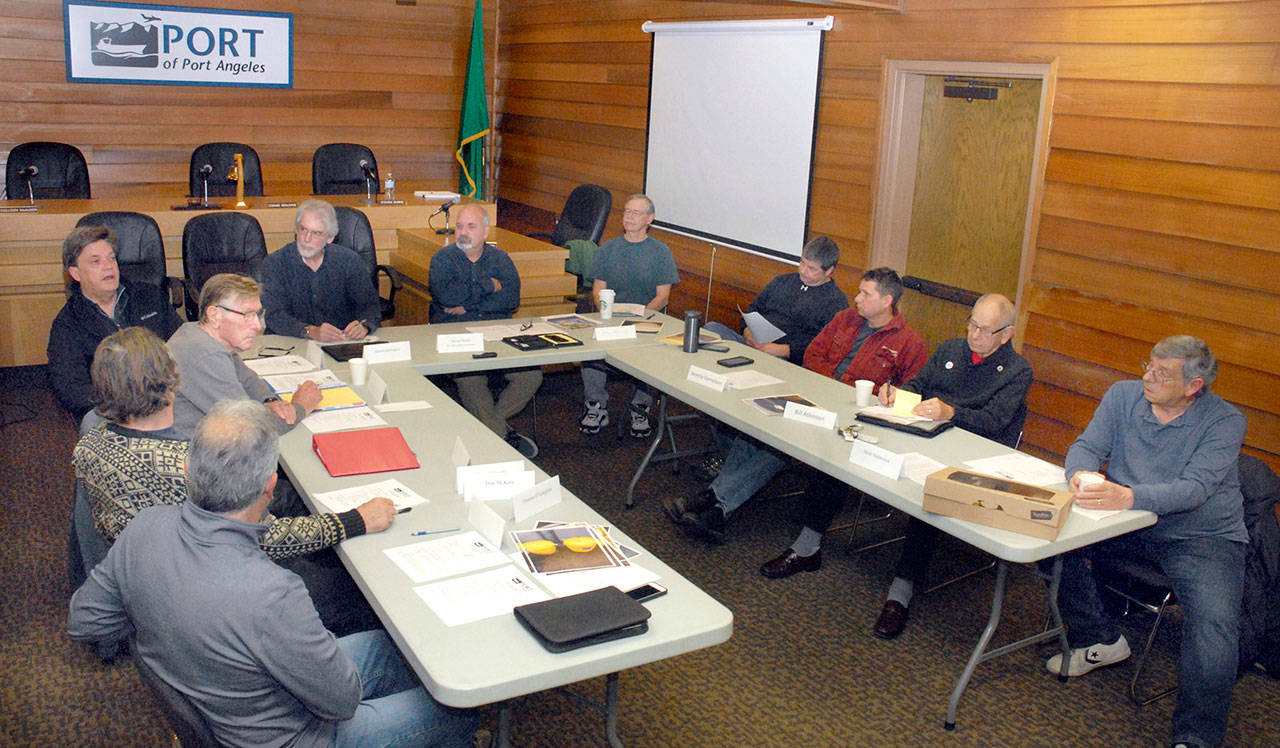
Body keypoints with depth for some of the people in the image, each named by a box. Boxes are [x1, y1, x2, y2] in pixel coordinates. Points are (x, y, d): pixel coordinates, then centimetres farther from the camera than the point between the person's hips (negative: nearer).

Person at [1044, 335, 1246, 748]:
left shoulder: (1225, 421, -12)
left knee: (1214, 621, -28)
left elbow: (1194, 488, -25)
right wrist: (1081, 475, -29)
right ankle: (1100, 639, 2)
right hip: (1130, 526, 4)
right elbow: (1087, 446, -2)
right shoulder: (1123, 395, 2)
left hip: (1202, 536, -4)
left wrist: (1128, 496, -43)